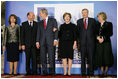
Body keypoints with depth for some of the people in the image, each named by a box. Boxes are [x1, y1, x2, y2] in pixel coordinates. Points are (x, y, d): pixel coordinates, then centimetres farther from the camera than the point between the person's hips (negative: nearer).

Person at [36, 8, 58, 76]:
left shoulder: (53, 20, 7)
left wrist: (55, 39, -8)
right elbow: (38, 33, 13)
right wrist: (37, 42, 3)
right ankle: (44, 71, 9)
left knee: (51, 57, -4)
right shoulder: (40, 23, 17)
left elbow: (56, 30, 2)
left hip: (51, 41, -3)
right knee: (43, 57, 1)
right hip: (42, 42, 4)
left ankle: (52, 71, 4)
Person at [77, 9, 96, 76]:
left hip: (91, 41, -1)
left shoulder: (92, 20, 9)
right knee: (83, 57, 2)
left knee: (91, 57, 0)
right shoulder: (79, 21, 12)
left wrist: (95, 39, 3)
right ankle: (83, 72, 9)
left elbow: (95, 30, 9)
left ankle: (90, 72, 8)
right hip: (82, 42, 1)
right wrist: (78, 40, 5)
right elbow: (78, 31, 12)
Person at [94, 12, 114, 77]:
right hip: (99, 43, 3)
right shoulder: (98, 25, 15)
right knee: (100, 57, 0)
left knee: (106, 57, -3)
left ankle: (106, 72, 7)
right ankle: (102, 72, 8)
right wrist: (98, 37, -10)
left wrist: (103, 38, -14)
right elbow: (96, 33, 11)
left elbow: (110, 33, -4)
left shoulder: (109, 24, 3)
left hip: (106, 43, -3)